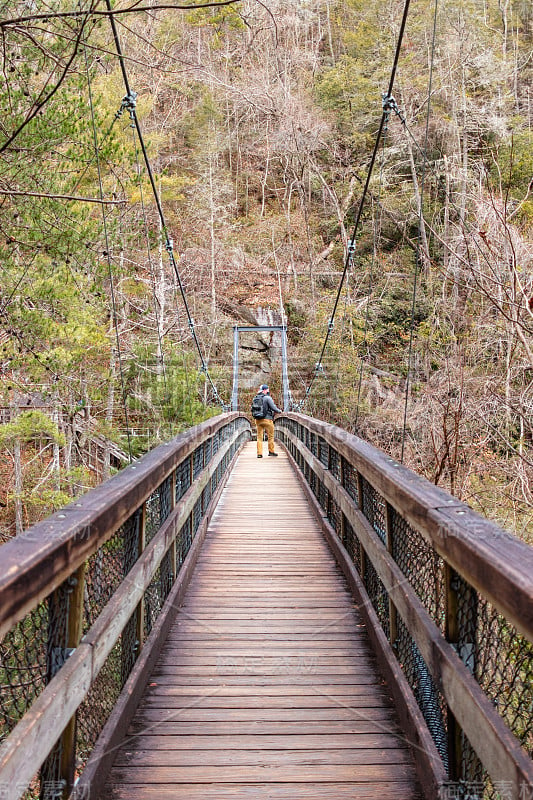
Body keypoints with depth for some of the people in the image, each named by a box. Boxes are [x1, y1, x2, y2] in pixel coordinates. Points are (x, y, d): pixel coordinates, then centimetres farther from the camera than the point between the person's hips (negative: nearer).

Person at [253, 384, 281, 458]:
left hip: (258, 420, 5)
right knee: (270, 436, 10)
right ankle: (271, 451, 19)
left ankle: (259, 453, 3)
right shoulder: (267, 398, -11)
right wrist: (279, 411, 9)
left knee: (259, 437, 8)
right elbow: (273, 408, -13)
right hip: (267, 419, -5)